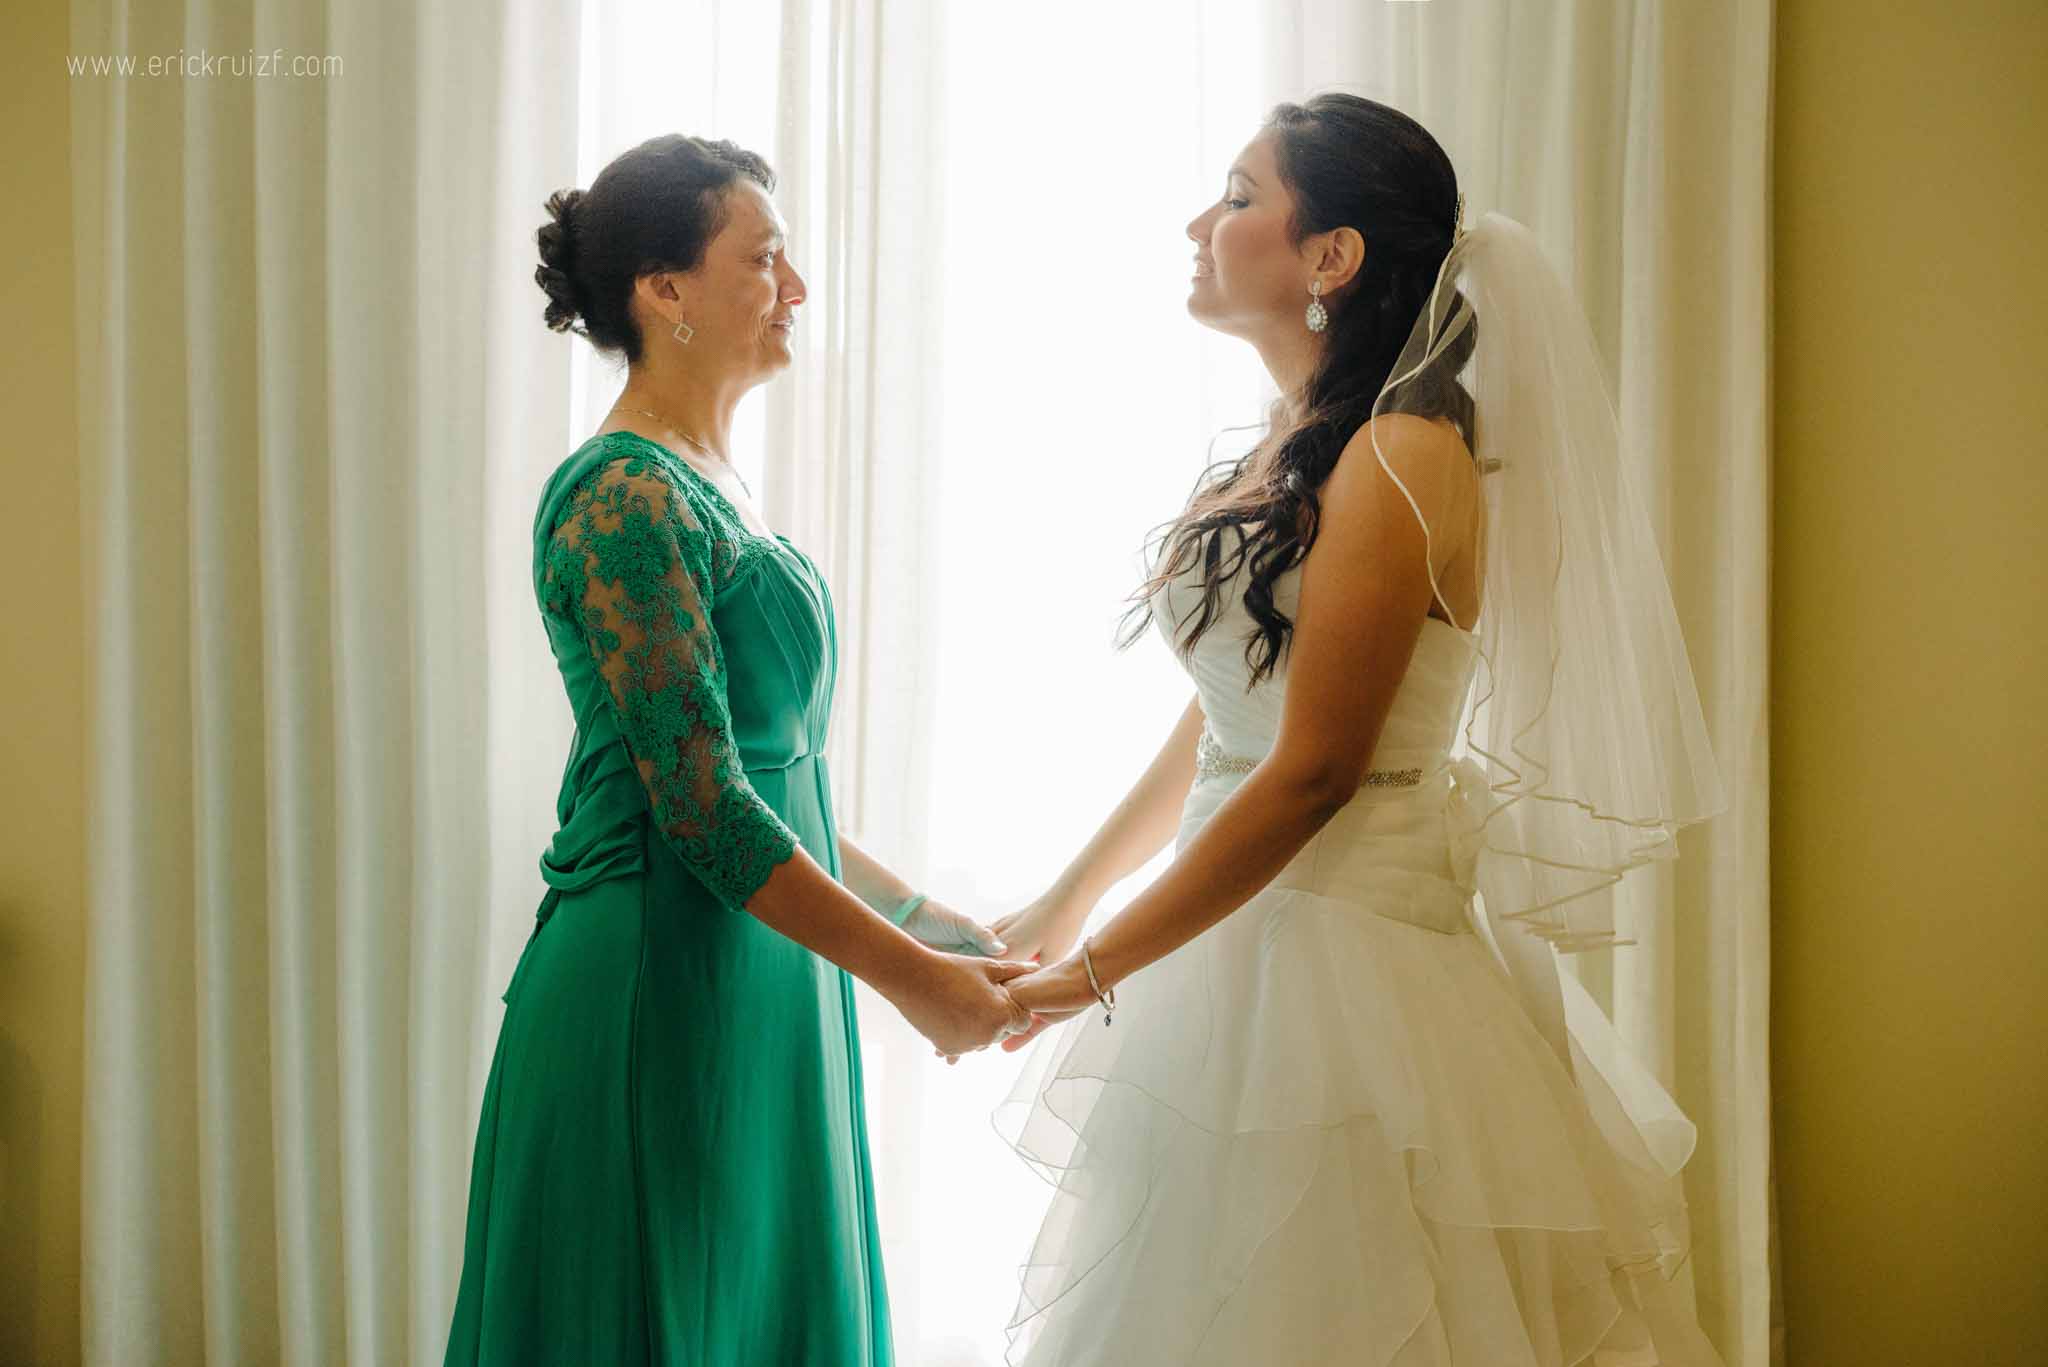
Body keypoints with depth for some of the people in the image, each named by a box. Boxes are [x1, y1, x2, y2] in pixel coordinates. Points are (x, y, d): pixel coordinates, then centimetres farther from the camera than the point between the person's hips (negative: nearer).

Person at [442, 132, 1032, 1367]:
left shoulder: (714, 490, 14)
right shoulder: (626, 498, -15)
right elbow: (700, 809, -20)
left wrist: (933, 920, 16)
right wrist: (912, 978, -15)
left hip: (757, 984, 9)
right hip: (662, 989, -9)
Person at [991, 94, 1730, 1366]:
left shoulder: (1399, 461, -16)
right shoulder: (1290, 455, 9)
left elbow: (1313, 774, -19)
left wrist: (1092, 974, -13)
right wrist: (1064, 906, 19)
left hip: (1344, 955, -8)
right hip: (1249, 932, 8)